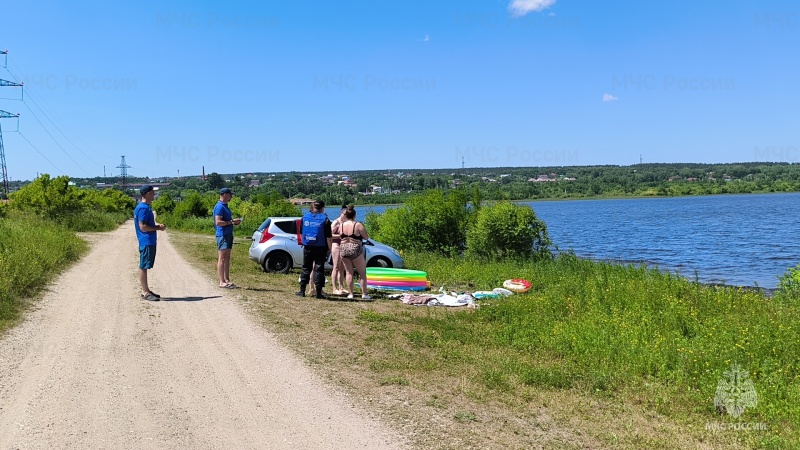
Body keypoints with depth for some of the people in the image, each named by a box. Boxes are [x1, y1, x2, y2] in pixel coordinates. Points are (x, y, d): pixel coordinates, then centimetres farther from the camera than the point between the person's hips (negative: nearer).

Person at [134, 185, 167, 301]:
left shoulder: (146, 207, 16)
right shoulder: (143, 208, -16)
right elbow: (143, 227, -21)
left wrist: (158, 225, 9)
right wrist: (158, 228, -12)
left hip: (150, 242, 10)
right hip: (146, 242, -10)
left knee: (145, 267, 14)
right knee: (143, 267, -4)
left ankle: (146, 290, 21)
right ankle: (145, 292, -1)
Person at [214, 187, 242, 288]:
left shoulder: (225, 206, 18)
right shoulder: (219, 206, -13)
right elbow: (218, 222, -22)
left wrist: (234, 221, 10)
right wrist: (232, 221, -18)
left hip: (228, 234, 10)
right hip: (222, 235, -10)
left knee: (227, 258, 12)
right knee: (222, 259, -7)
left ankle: (227, 280, 17)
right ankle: (222, 282, -5)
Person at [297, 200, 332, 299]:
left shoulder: (305, 217, 4)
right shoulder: (325, 219, -8)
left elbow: (301, 233, 13)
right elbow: (328, 237, -8)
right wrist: (330, 249, -2)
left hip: (308, 247, 3)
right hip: (320, 248, -3)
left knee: (306, 268, 13)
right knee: (319, 269, 2)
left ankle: (302, 291, 16)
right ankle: (319, 292, 3)